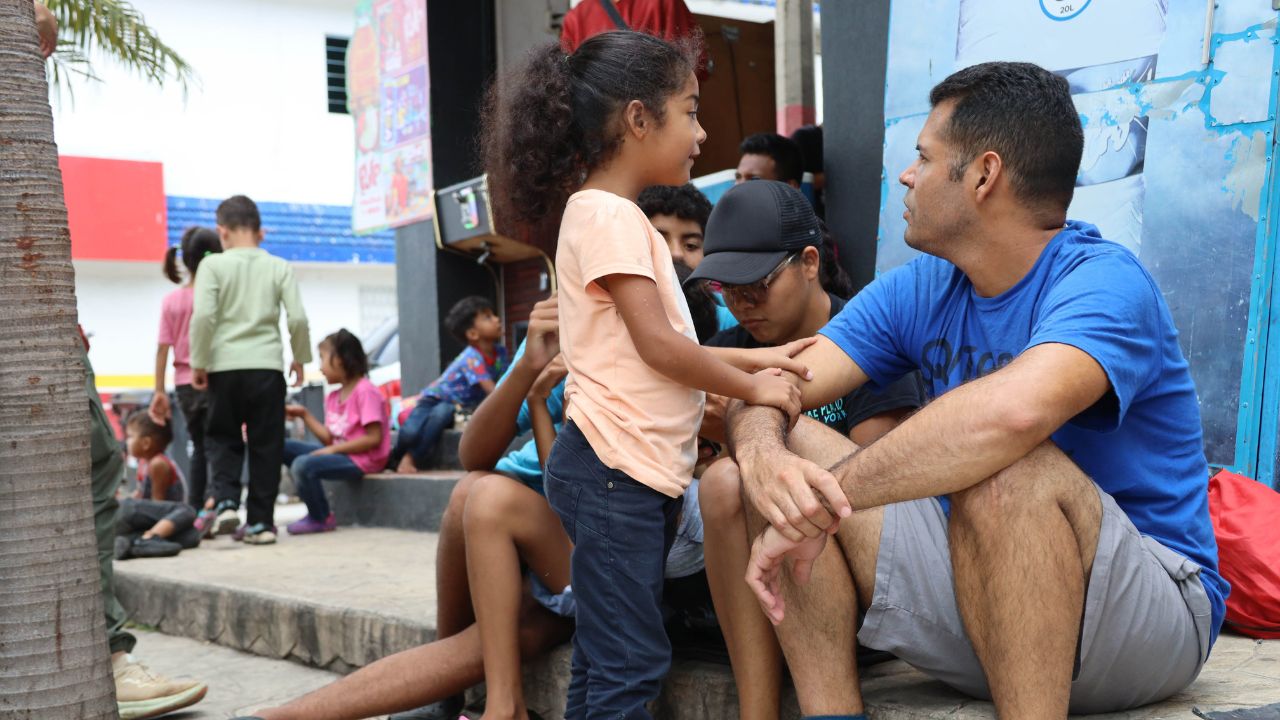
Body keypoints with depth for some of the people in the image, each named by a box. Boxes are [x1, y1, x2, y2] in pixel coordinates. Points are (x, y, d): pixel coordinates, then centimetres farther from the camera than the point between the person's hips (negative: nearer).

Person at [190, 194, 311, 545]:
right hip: (267, 365, 1)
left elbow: (203, 315, -10)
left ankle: (226, 501, -6)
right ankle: (261, 522, 6)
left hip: (225, 365, -1)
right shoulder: (279, 267, 5)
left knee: (222, 437, 14)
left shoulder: (213, 264, 0)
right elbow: (297, 318, -1)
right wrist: (300, 357, 13)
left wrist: (198, 362, 0)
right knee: (266, 445, 6)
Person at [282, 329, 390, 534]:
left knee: (303, 465, -26)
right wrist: (304, 415, 6)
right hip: (338, 452, 9)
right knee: (283, 447, 3)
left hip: (361, 459, -9)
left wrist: (334, 449, -17)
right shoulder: (333, 397, 13)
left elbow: (373, 438, -19)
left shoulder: (365, 391, -13)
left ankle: (321, 518, -3)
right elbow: (329, 439, 9)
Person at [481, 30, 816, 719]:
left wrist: (752, 358, 12)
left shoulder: (617, 216, 19)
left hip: (641, 472, 10)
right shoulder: (606, 214, -12)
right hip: (613, 467, -10)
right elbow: (658, 346, -17)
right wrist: (752, 387, -6)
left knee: (603, 662, 14)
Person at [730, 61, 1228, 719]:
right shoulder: (915, 292, 3)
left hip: (1147, 615, -6)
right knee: (790, 450, -8)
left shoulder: (1103, 281, -19)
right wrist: (761, 454, -30)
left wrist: (822, 502, -36)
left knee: (1003, 472, -36)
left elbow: (1014, 409, -41)